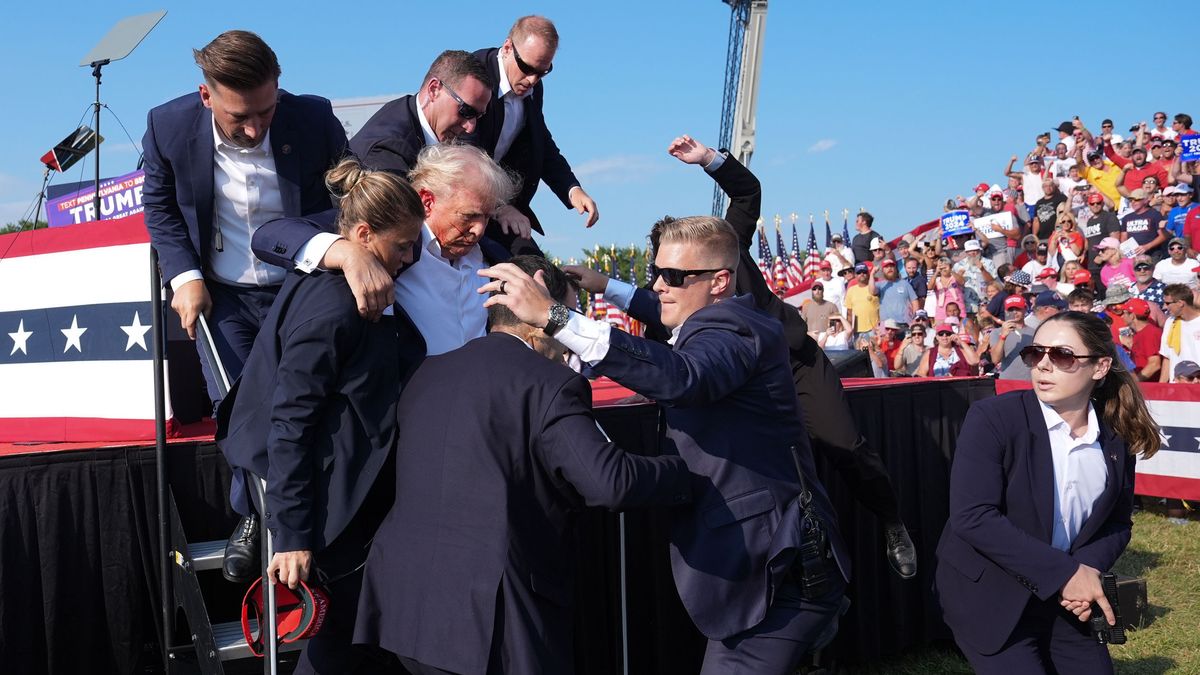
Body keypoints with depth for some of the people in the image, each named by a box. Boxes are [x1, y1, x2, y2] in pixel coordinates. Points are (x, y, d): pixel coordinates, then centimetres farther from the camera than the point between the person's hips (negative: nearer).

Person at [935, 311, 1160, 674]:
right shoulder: (993, 417, -16)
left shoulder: (1116, 438, -1)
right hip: (989, 597, -5)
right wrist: (1065, 572, -24)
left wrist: (1089, 569, -13)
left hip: (1064, 601, 5)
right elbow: (972, 515, -24)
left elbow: (1118, 523, 8)